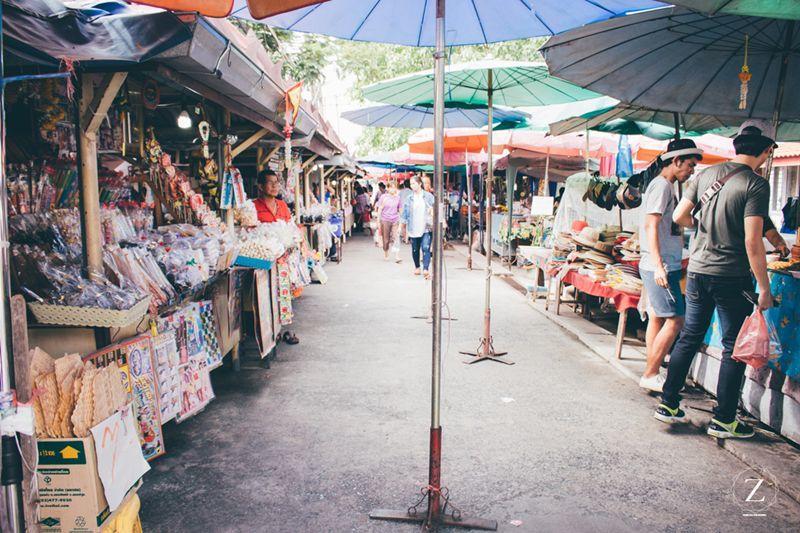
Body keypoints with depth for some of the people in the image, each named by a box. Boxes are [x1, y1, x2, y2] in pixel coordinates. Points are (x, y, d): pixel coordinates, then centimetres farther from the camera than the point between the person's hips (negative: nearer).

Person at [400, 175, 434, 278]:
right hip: (413, 228, 2)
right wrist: (403, 228, 11)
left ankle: (426, 269, -21)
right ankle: (417, 267, 32)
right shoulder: (409, 199, 5)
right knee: (415, 250, 13)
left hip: (426, 228, -2)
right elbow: (404, 213, 10)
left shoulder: (429, 196, 1)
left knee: (426, 248, -15)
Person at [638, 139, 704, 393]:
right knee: (675, 319, -8)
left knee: (657, 319, 10)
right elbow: (650, 225, -20)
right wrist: (658, 265, -27)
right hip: (661, 266, -10)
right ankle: (650, 375, -2)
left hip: (661, 266, 10)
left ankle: (652, 374, 15)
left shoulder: (665, 186, 19)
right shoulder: (662, 185, -11)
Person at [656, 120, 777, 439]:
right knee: (735, 348, 7)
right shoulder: (756, 185, -14)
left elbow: (679, 216, 8)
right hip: (732, 278, -6)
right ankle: (723, 420, 15)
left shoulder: (706, 174, 4)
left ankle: (668, 403, 21)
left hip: (697, 270, 6)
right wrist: (764, 288, -11)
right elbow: (752, 242, -18)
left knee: (689, 337, 16)